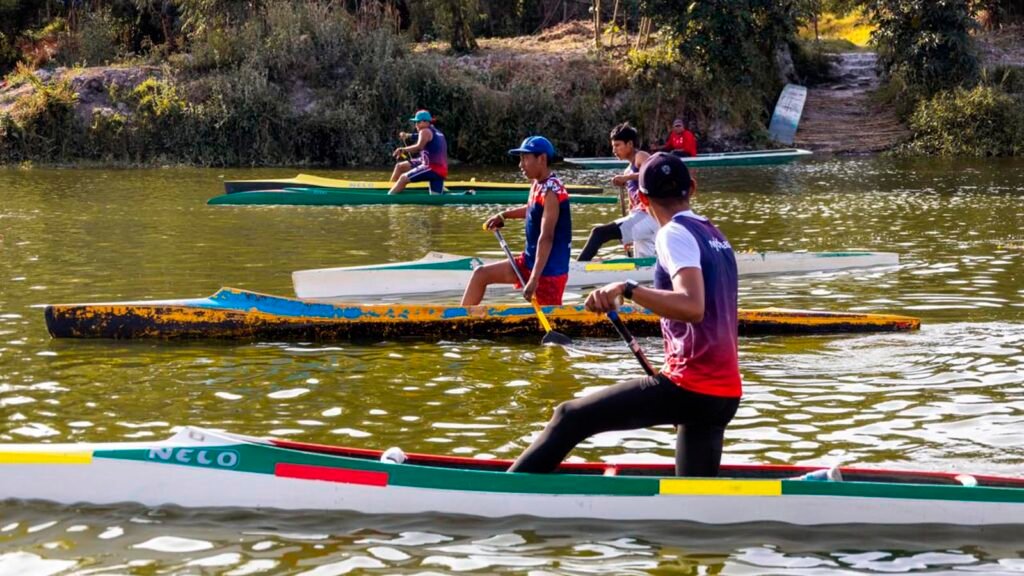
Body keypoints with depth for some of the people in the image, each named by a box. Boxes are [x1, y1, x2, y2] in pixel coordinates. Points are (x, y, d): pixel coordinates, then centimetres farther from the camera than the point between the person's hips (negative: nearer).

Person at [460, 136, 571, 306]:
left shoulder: (551, 192, -22)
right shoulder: (538, 185, 5)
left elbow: (546, 238, -28)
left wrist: (534, 280, -32)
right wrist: (504, 215, 24)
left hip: (549, 269, -10)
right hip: (530, 261, 10)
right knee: (481, 274, 11)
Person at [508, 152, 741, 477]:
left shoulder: (675, 233, -9)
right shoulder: (715, 235, 16)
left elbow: (692, 307, -27)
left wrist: (627, 289, -32)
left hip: (689, 386, -8)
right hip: (725, 393, 8)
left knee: (570, 418, -5)